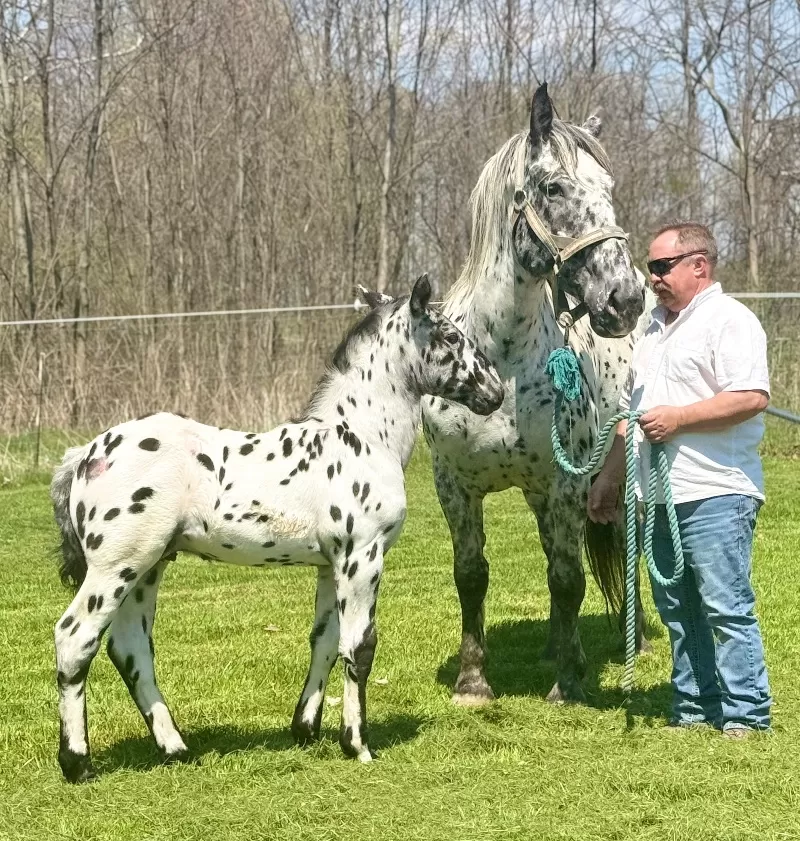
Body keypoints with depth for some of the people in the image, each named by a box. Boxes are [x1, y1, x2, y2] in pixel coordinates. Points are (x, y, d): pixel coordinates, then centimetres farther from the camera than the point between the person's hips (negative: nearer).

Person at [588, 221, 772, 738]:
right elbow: (632, 411, 26)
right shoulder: (658, 327, 20)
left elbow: (752, 398, -22)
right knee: (678, 611, 11)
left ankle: (746, 714, -3)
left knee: (727, 608, -7)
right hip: (660, 498, 9)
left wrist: (678, 418, -19)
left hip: (714, 495, -9)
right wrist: (609, 477, 25)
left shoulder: (729, 321, -8)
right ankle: (695, 709, 18)